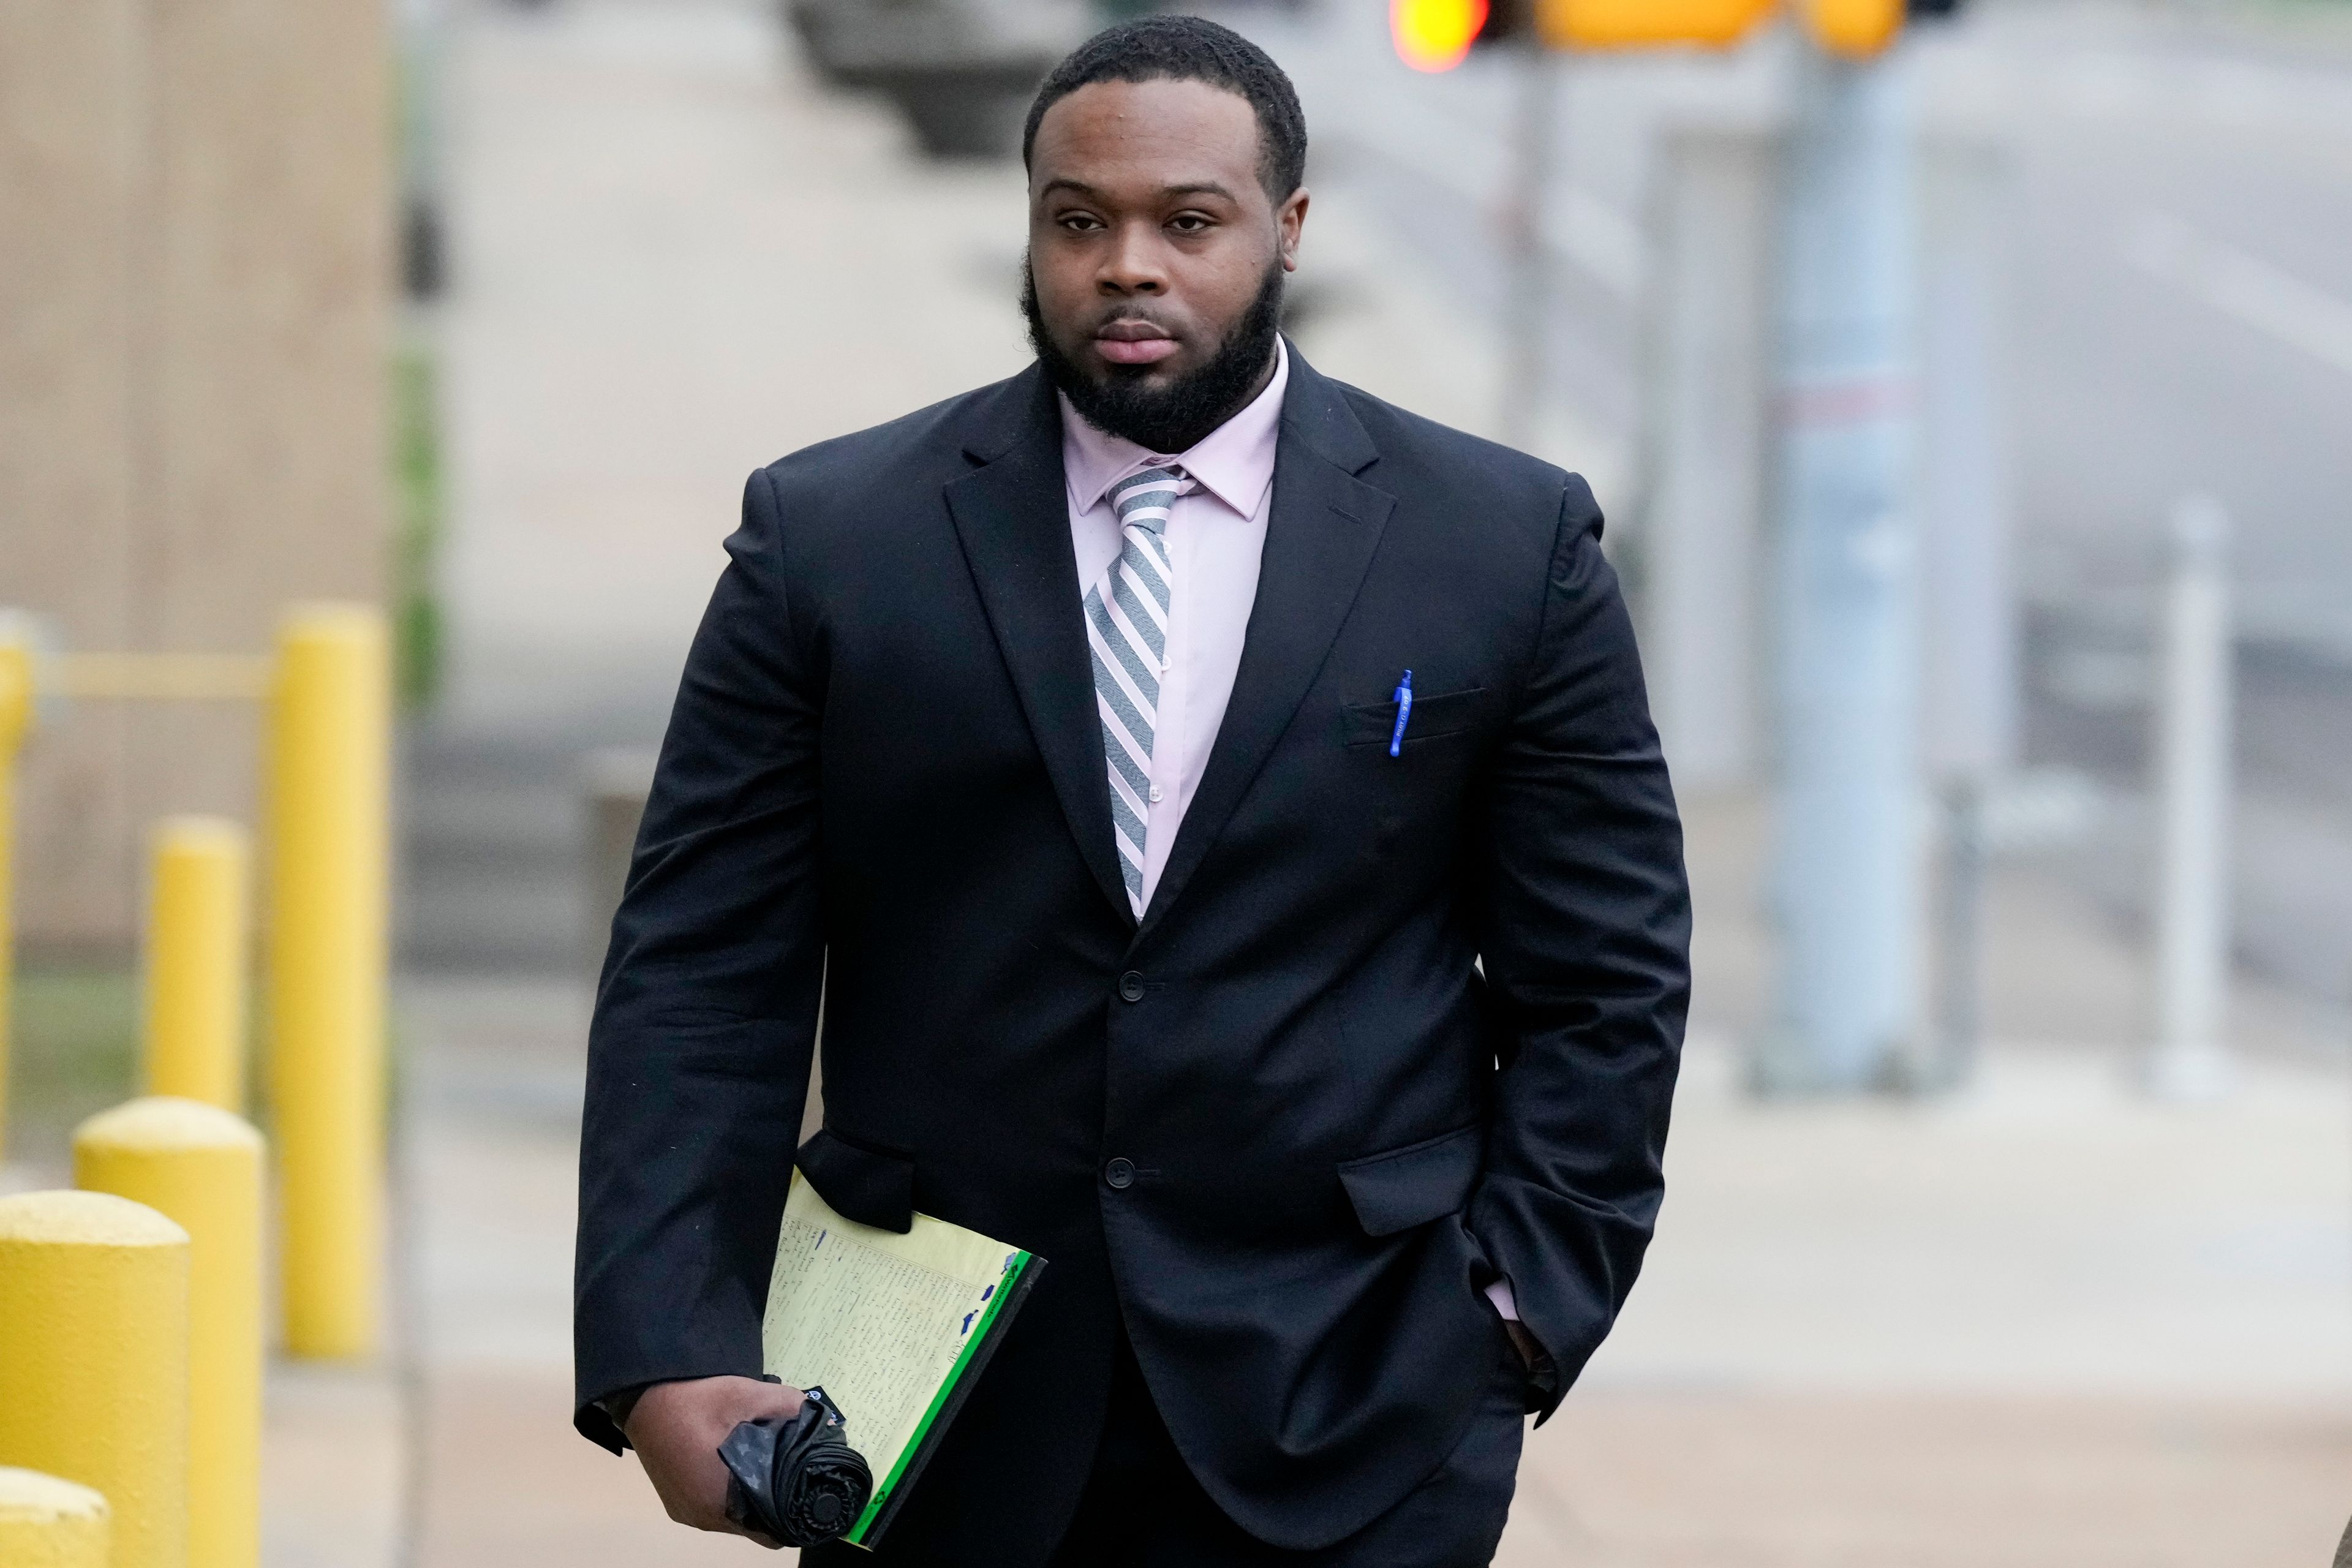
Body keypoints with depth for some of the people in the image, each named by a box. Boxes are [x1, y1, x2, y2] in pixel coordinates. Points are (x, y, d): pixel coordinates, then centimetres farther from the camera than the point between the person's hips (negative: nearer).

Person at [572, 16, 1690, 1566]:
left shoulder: (1506, 547, 4)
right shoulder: (833, 538, 4)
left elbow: (1603, 981, 7)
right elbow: (703, 976, 1)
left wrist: (1516, 1304, -4)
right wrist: (663, 1353, -10)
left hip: (1343, 1432, -1)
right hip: (940, 1432, 1)